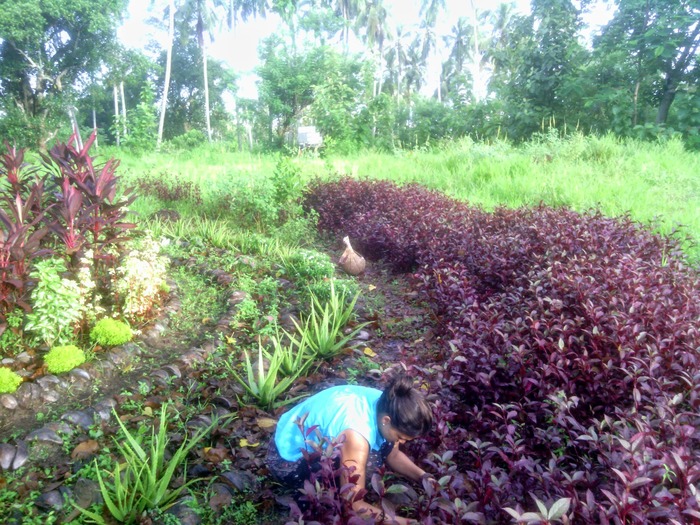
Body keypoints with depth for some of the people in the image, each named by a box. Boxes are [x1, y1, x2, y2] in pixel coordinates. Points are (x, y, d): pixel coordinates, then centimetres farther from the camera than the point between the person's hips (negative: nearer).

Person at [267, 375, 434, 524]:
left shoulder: (385, 405, -13)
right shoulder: (357, 433, -37)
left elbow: (393, 455, 5)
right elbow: (353, 505, -30)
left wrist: (423, 476, -8)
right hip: (288, 459, -8)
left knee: (385, 443, -5)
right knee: (368, 461, -27)